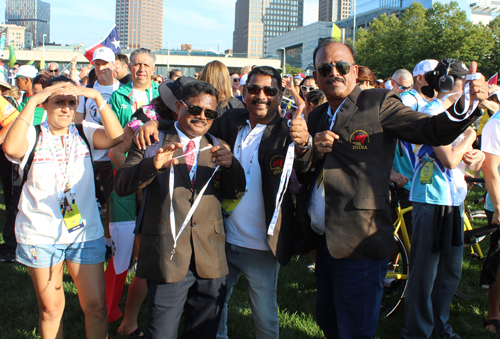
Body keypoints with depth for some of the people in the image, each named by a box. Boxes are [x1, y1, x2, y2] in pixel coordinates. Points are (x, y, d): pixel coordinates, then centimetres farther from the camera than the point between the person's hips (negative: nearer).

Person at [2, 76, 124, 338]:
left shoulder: (85, 133, 2)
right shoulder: (32, 136, -3)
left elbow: (117, 138, -16)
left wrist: (97, 97, -23)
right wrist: (33, 101, -24)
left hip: (85, 232, 1)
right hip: (40, 234, -1)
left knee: (96, 306, 3)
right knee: (50, 308, 13)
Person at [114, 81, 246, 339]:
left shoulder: (218, 148, 12)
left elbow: (236, 193, 4)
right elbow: (122, 186, -8)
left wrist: (230, 165, -16)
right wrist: (153, 164, -27)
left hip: (210, 260, 4)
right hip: (167, 258, -3)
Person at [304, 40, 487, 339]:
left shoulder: (379, 103, -4)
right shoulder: (317, 117, 15)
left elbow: (433, 130, -16)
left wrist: (465, 106, -35)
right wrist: (314, 153, -5)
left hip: (359, 247, -7)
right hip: (325, 243, 7)